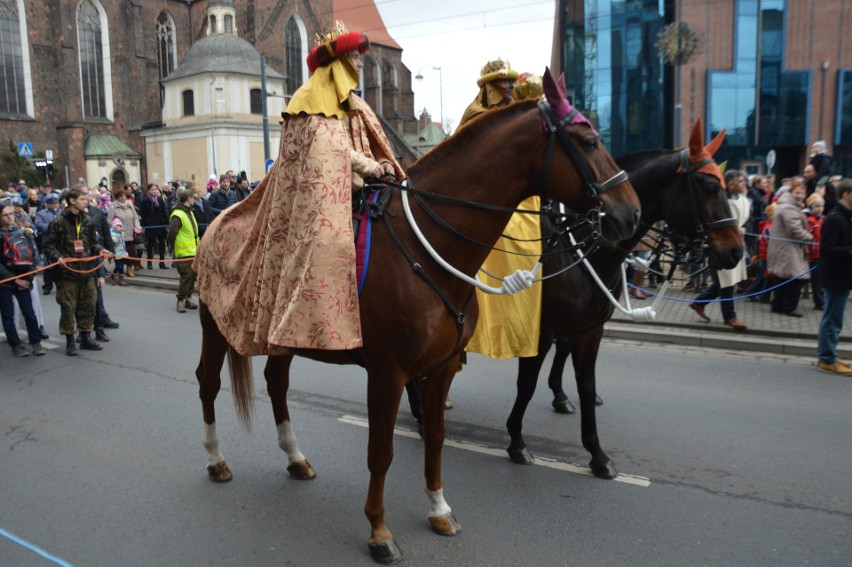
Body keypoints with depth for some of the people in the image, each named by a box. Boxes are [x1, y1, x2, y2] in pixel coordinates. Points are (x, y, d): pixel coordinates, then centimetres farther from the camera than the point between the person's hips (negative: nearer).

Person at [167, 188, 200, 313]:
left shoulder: (189, 212, 15)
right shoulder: (177, 215, -17)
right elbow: (171, 233, -21)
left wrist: (198, 244, 17)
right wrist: (174, 247, -11)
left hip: (193, 251, 9)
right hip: (184, 252, -9)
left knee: (192, 275, 14)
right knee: (186, 276, -6)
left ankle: (188, 298, 25)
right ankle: (181, 300, 5)